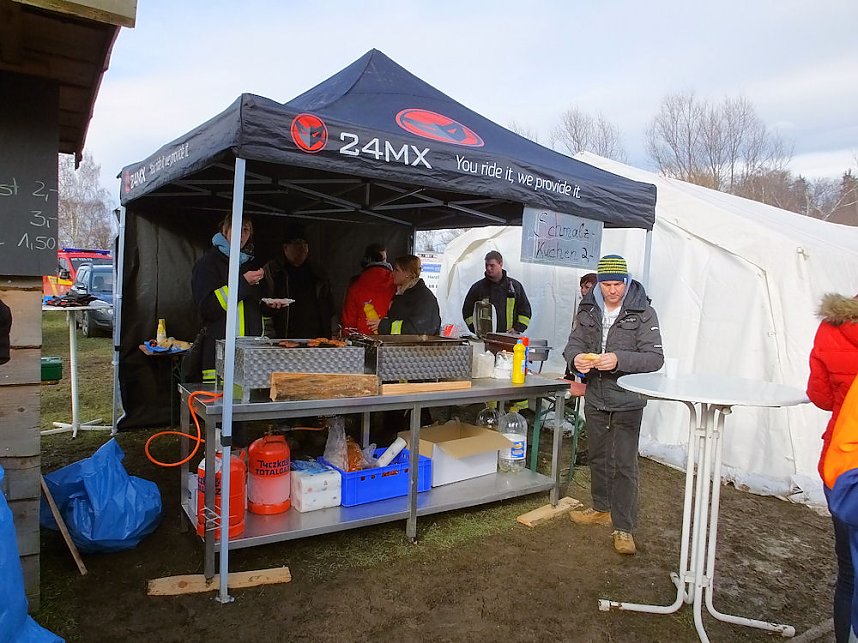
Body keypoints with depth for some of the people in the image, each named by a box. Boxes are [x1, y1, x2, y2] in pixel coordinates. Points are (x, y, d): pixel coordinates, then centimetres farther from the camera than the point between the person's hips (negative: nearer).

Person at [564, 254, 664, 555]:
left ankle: (624, 527, 9)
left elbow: (655, 357, -15)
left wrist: (619, 360, -31)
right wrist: (576, 358, -19)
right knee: (598, 457, 19)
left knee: (624, 464, -3)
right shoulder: (588, 309, 3)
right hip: (595, 397, 5)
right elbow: (574, 343, 6)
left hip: (627, 400, -5)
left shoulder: (643, 313, -10)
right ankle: (601, 508, 38)